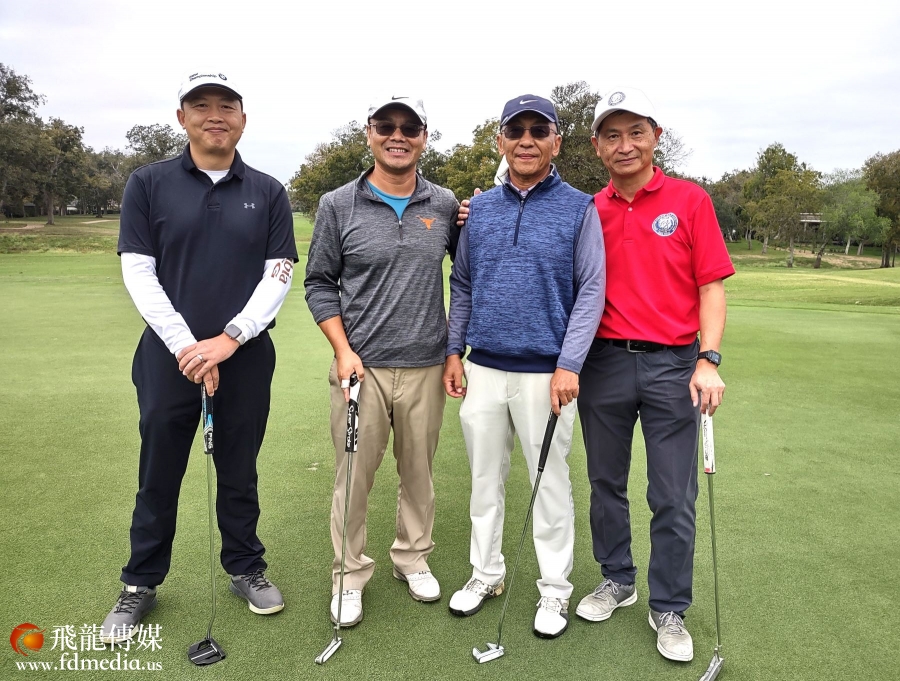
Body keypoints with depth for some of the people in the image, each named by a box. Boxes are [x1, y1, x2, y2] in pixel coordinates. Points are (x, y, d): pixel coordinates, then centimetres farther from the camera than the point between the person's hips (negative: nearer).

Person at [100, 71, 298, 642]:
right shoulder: (149, 184, 2)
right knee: (158, 477, 10)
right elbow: (138, 273, -3)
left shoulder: (268, 193, 4)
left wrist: (229, 339, -13)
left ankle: (246, 568, 31)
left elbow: (279, 275, -2)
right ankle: (141, 586, 28)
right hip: (169, 356, 0)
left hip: (245, 357, 0)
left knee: (239, 473, 12)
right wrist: (186, 346, -12)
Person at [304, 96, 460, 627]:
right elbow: (320, 283, 3)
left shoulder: (446, 206, 5)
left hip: (426, 367, 2)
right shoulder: (338, 206, 1)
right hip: (361, 366, -1)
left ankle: (414, 558, 33)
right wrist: (343, 349, -6)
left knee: (419, 470, 13)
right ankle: (350, 575, 23)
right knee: (354, 474, 5)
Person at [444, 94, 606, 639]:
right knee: (486, 477, 14)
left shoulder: (579, 208, -2)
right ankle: (486, 572, 32)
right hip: (483, 369, 4)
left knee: (550, 482, 7)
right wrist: (454, 352, 8)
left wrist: (569, 365, -14)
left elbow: (591, 291, -6)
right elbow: (462, 286, 13)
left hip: (546, 373, -3)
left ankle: (555, 588, 24)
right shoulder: (478, 209, 9)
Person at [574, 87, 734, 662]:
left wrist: (708, 360, -12)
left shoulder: (690, 201, 0)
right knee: (606, 483, 15)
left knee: (674, 498, 4)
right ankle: (617, 580, 36)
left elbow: (711, 287, -2)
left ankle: (669, 609, 23)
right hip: (604, 362, 2)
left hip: (673, 364, -2)